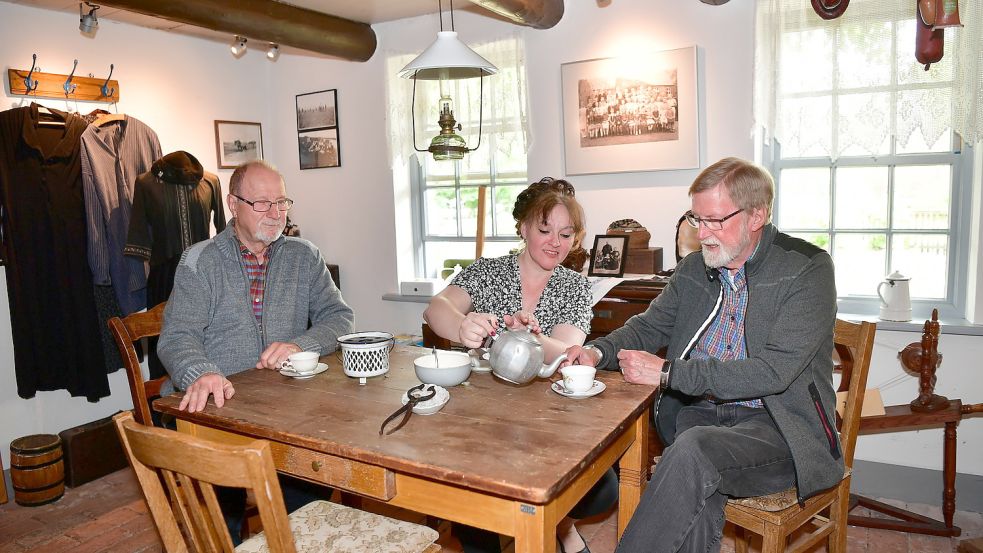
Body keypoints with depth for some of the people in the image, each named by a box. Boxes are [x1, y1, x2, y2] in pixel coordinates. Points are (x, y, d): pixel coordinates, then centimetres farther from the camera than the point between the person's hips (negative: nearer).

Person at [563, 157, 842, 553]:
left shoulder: (807, 269, -7)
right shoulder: (694, 268, 10)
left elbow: (774, 371, -17)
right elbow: (649, 326, 19)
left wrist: (668, 372, -19)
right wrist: (599, 351, -4)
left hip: (777, 428, -4)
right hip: (697, 413, 4)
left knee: (693, 449, -34)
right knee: (698, 496, -30)